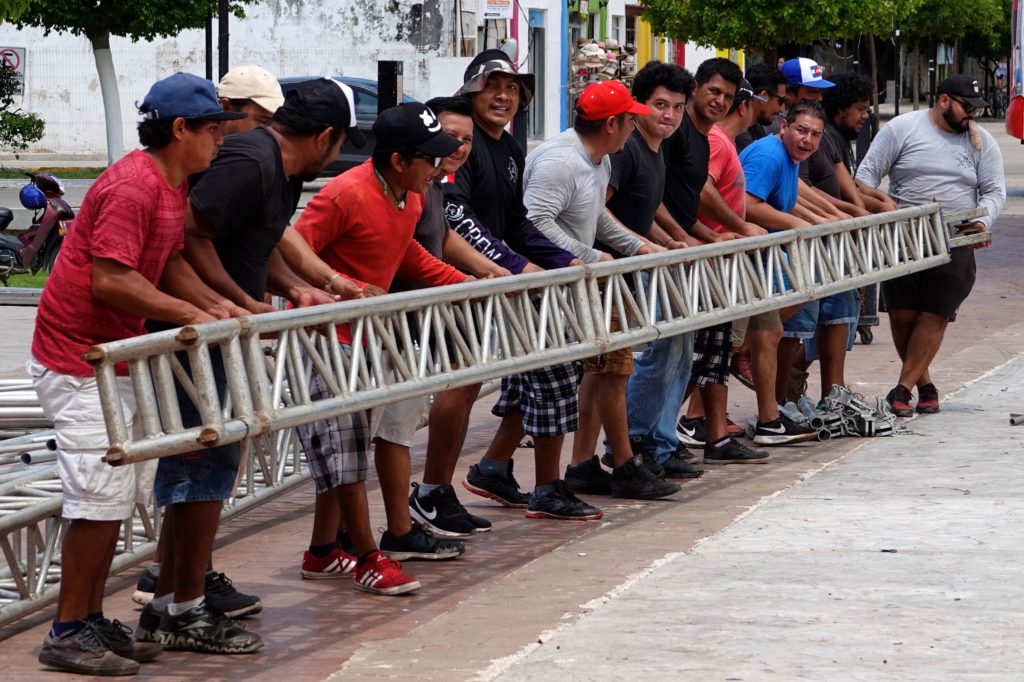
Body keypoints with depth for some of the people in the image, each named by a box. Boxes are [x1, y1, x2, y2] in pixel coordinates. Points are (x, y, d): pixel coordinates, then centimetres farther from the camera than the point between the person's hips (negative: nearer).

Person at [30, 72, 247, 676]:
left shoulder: (175, 184, 11)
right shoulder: (133, 186, -22)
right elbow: (109, 280, -26)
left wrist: (217, 305, 1)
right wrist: (191, 315, -22)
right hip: (79, 357, -10)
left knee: (120, 497, 11)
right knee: (102, 495, -10)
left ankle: (92, 620, 19)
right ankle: (68, 634, -3)